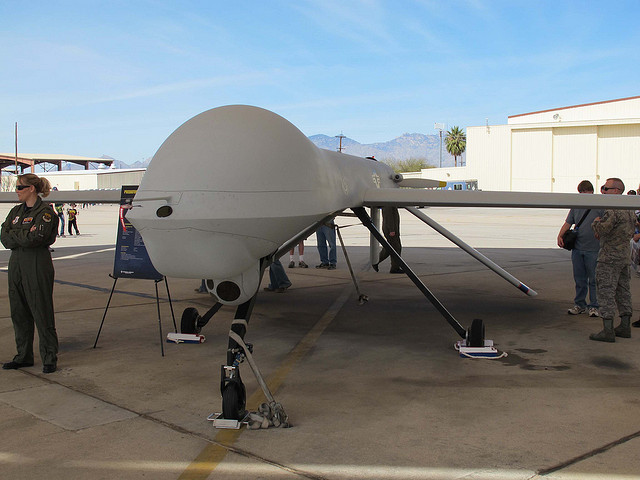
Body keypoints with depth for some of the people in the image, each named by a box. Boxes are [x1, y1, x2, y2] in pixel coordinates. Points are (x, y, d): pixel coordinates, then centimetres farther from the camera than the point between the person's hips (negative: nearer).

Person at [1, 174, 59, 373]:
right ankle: (24, 356, 22)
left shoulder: (45, 211, -8)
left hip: (37, 265, -8)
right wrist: (24, 235, -9)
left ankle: (49, 358, 4)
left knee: (42, 312, -4)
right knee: (18, 312, 11)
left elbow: (35, 239, -19)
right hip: (16, 264, 8)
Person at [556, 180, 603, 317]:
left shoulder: (600, 207, -3)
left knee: (593, 279, 2)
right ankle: (580, 304, 21)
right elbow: (568, 223, 10)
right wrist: (560, 235, -5)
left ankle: (593, 306, 13)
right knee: (579, 279, 11)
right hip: (577, 248, 4)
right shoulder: (575, 207, 10)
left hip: (593, 250, -4)